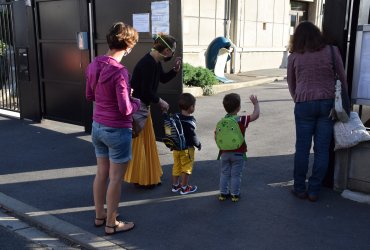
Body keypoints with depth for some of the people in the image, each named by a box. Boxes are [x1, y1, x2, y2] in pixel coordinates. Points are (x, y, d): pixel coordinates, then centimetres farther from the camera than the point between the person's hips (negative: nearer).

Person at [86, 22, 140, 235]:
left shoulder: (94, 65, 0)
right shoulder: (120, 71, -24)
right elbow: (125, 109, -23)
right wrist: (137, 102, -4)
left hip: (98, 126, 8)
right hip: (117, 130, -8)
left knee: (102, 173, 20)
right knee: (116, 178, 7)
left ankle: (99, 215, 36)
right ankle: (111, 223, 21)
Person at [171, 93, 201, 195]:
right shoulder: (190, 121, -20)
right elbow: (192, 136, -18)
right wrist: (198, 144, -2)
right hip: (187, 148, -7)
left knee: (176, 166, 17)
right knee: (186, 167, 6)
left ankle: (175, 185, 28)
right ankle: (184, 188, 13)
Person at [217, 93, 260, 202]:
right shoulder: (241, 120, -14)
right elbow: (256, 115, -11)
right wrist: (255, 103, 1)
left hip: (225, 153, 4)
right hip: (238, 153, -3)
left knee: (224, 173, 15)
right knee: (236, 175, 8)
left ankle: (223, 193, 21)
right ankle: (235, 194, 16)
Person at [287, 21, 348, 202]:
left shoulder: (294, 57, 3)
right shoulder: (331, 51, 2)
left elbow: (291, 84, 11)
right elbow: (342, 79, 5)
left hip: (304, 104, 0)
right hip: (328, 103, 1)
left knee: (302, 148, 9)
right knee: (322, 149, 7)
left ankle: (300, 188, 18)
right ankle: (314, 191, 14)